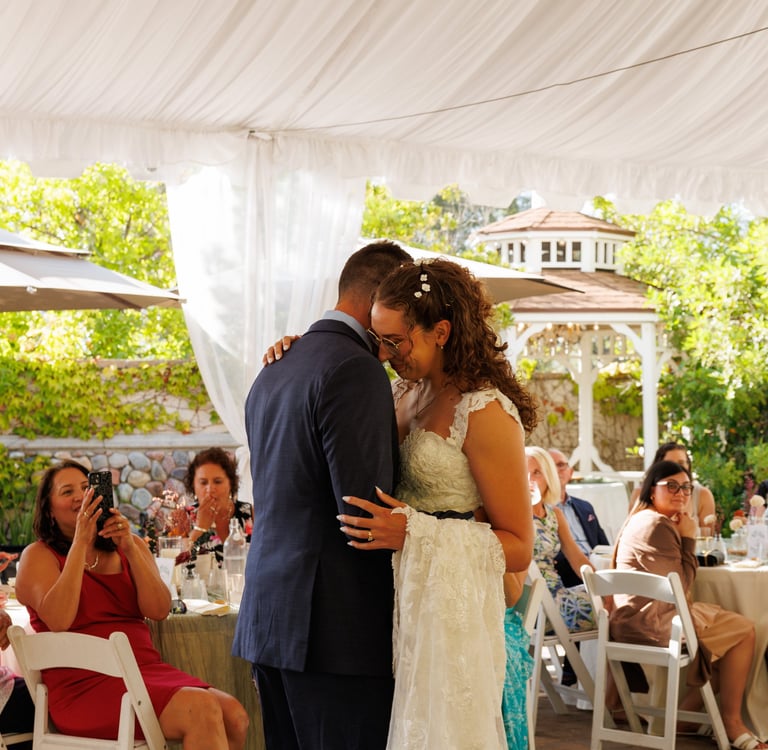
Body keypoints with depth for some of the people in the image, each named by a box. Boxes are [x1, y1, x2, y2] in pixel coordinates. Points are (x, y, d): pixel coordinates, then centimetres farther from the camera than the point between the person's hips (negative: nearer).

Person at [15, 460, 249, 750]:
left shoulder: (130, 546, 18)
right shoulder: (39, 555, 5)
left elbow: (159, 610, 3)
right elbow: (58, 620, -15)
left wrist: (130, 549, -8)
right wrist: (80, 543, -14)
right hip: (84, 683, -5)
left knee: (235, 717, -20)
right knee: (201, 709, -29)